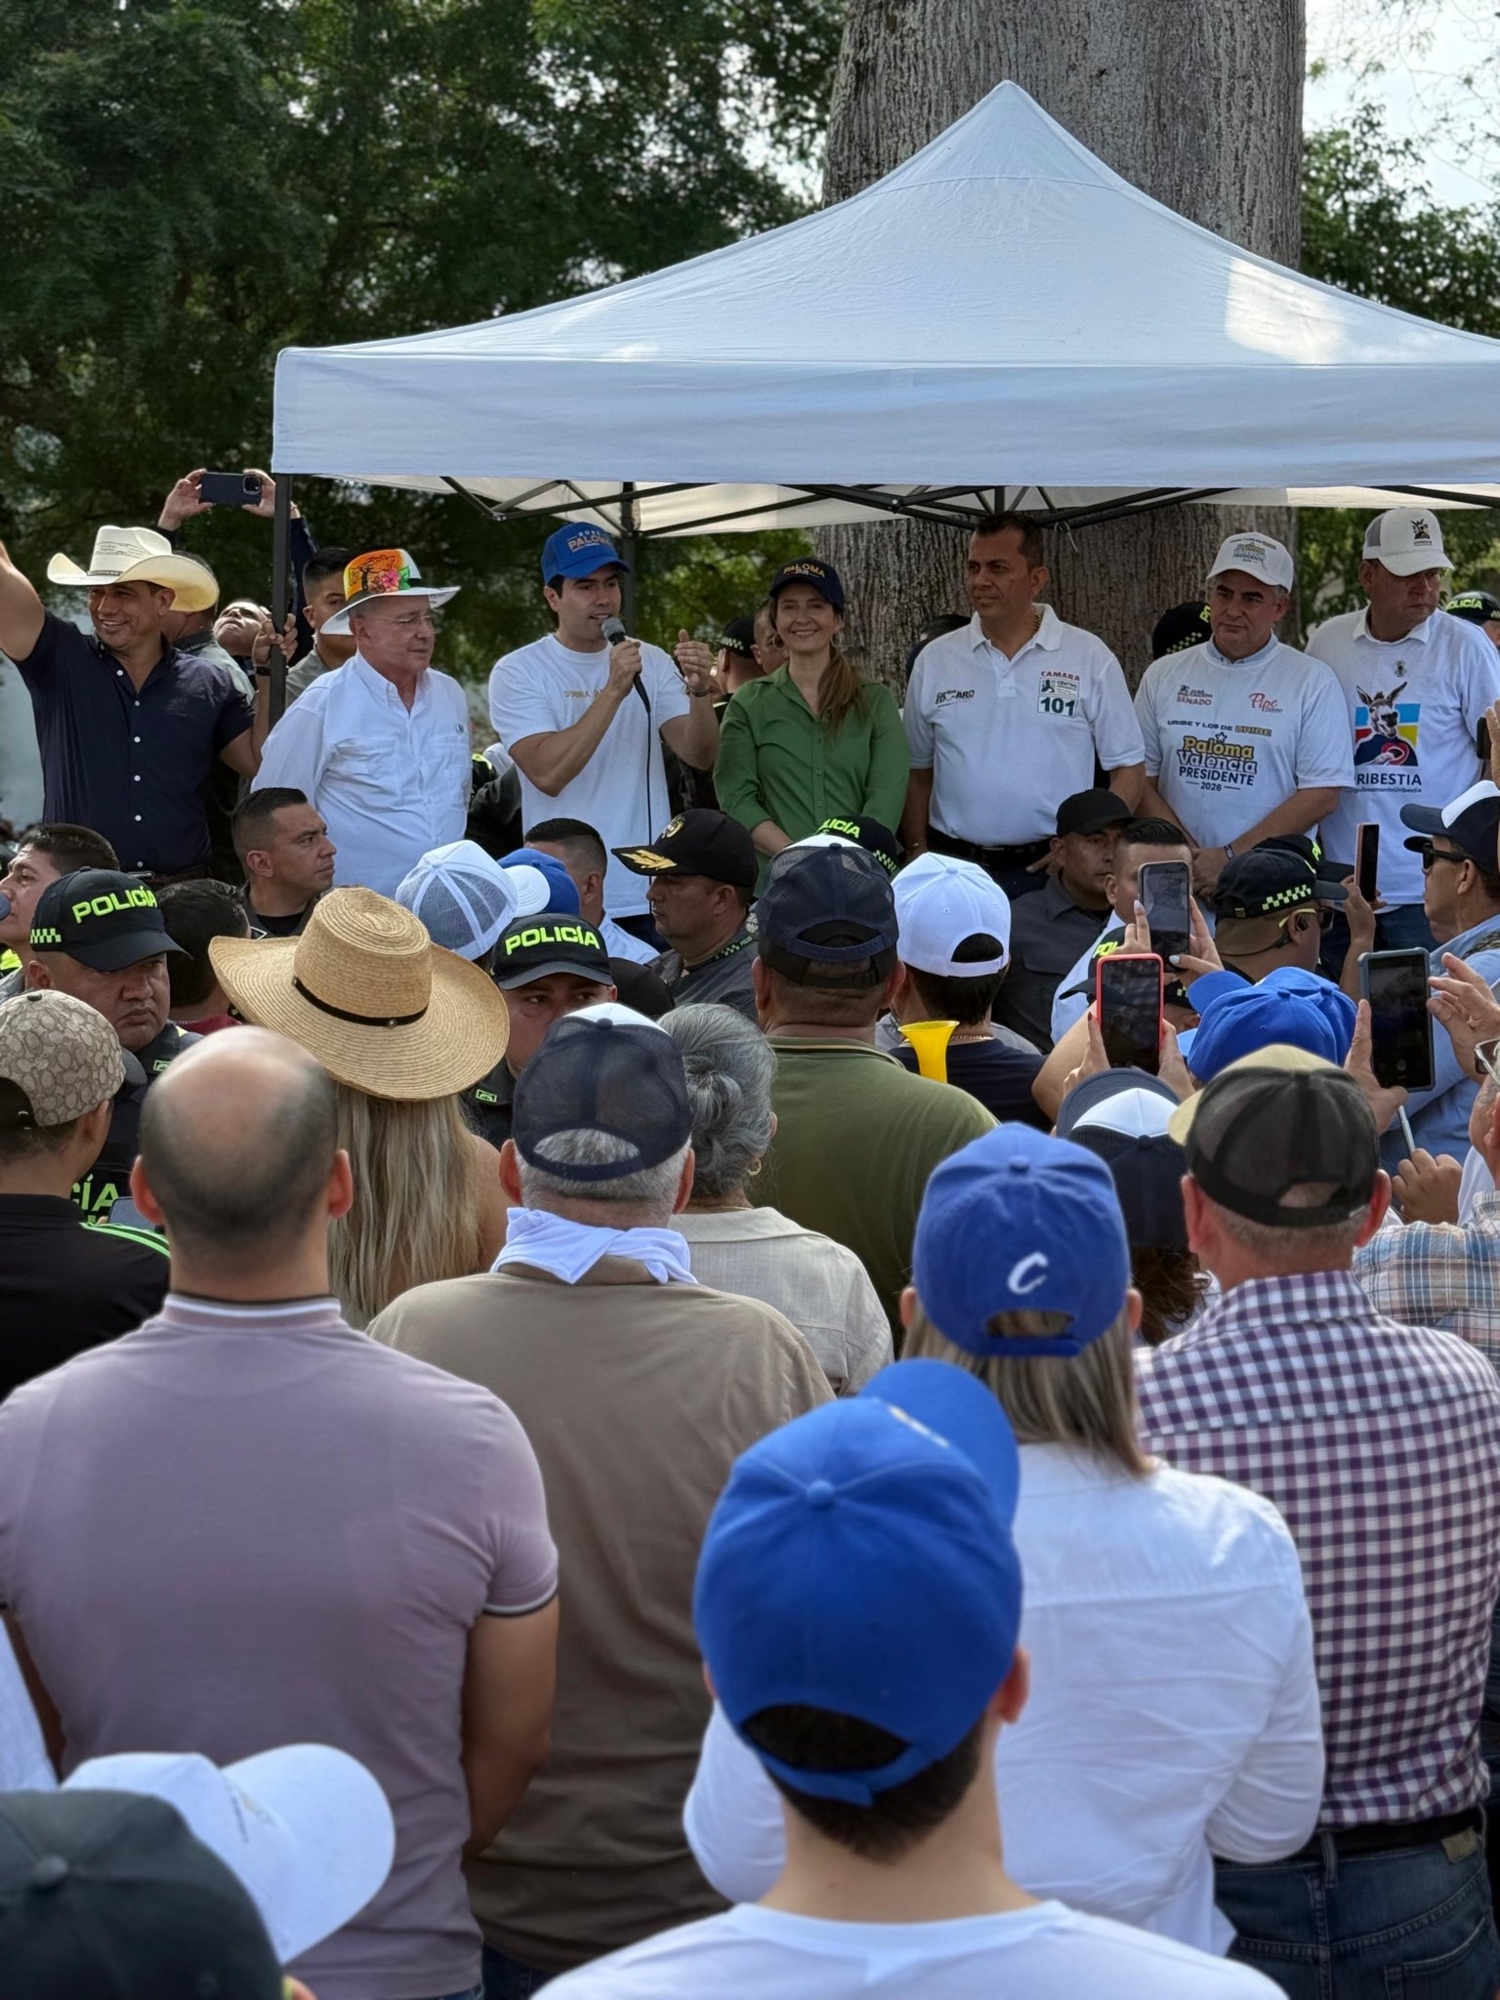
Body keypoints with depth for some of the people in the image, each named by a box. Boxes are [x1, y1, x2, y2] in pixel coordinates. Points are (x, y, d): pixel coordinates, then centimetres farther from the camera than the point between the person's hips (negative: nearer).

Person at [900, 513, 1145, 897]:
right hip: (954, 868, 2)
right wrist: (917, 852, 1)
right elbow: (917, 773, 12)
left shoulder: (1089, 658, 1)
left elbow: (1128, 769, 2)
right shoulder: (934, 661, 7)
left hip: (1052, 869, -2)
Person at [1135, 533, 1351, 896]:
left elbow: (1321, 795, -4)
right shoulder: (1163, 676, 10)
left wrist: (1230, 857, -11)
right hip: (1177, 883, 2)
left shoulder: (1313, 684, 2)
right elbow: (1139, 780, 8)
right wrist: (1190, 859, -7)